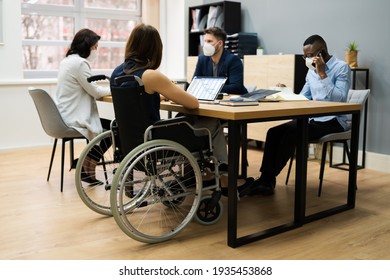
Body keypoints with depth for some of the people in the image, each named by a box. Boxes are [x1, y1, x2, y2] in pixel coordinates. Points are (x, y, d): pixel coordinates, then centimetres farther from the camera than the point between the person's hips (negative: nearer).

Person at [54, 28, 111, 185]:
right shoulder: (80, 63, -17)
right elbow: (94, 91, -14)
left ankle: (85, 164, 21)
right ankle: (87, 169, 11)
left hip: (66, 116, 10)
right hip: (74, 119, -10)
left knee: (106, 125, 20)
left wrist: (109, 88, 11)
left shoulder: (67, 60, 14)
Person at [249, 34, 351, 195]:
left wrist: (323, 75, -21)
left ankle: (269, 179, -18)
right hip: (312, 119, 7)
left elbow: (339, 100, -20)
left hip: (333, 122, -7)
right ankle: (265, 178, -16)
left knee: (292, 132, -29)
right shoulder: (311, 70, 14)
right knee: (274, 132, -14)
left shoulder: (341, 67, -8)